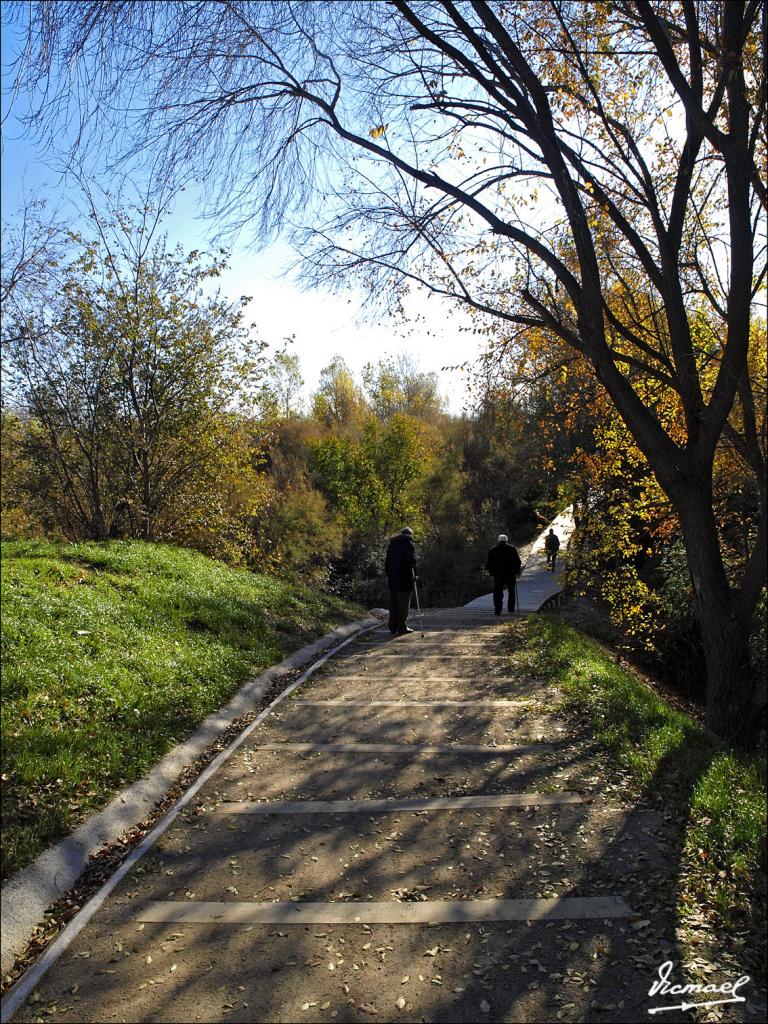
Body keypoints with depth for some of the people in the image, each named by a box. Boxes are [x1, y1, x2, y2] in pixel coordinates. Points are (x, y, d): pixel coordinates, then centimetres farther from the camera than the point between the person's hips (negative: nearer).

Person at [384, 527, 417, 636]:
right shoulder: (409, 544, -2)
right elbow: (412, 560, -14)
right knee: (404, 603, -1)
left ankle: (393, 628, 10)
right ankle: (401, 627, -4)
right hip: (405, 578, -6)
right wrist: (414, 574, -9)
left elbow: (386, 562, 18)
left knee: (393, 602, 10)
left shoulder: (392, 544, 17)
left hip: (392, 578, 6)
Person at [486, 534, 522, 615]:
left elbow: (488, 564, 6)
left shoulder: (492, 550, 5)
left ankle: (497, 610, -8)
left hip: (498, 575, 1)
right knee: (511, 592, 13)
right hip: (510, 575, -1)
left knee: (498, 593, 3)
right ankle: (511, 609, 13)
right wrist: (517, 572, 10)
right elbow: (518, 562, -2)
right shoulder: (512, 548, 1)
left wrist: (492, 573, 16)